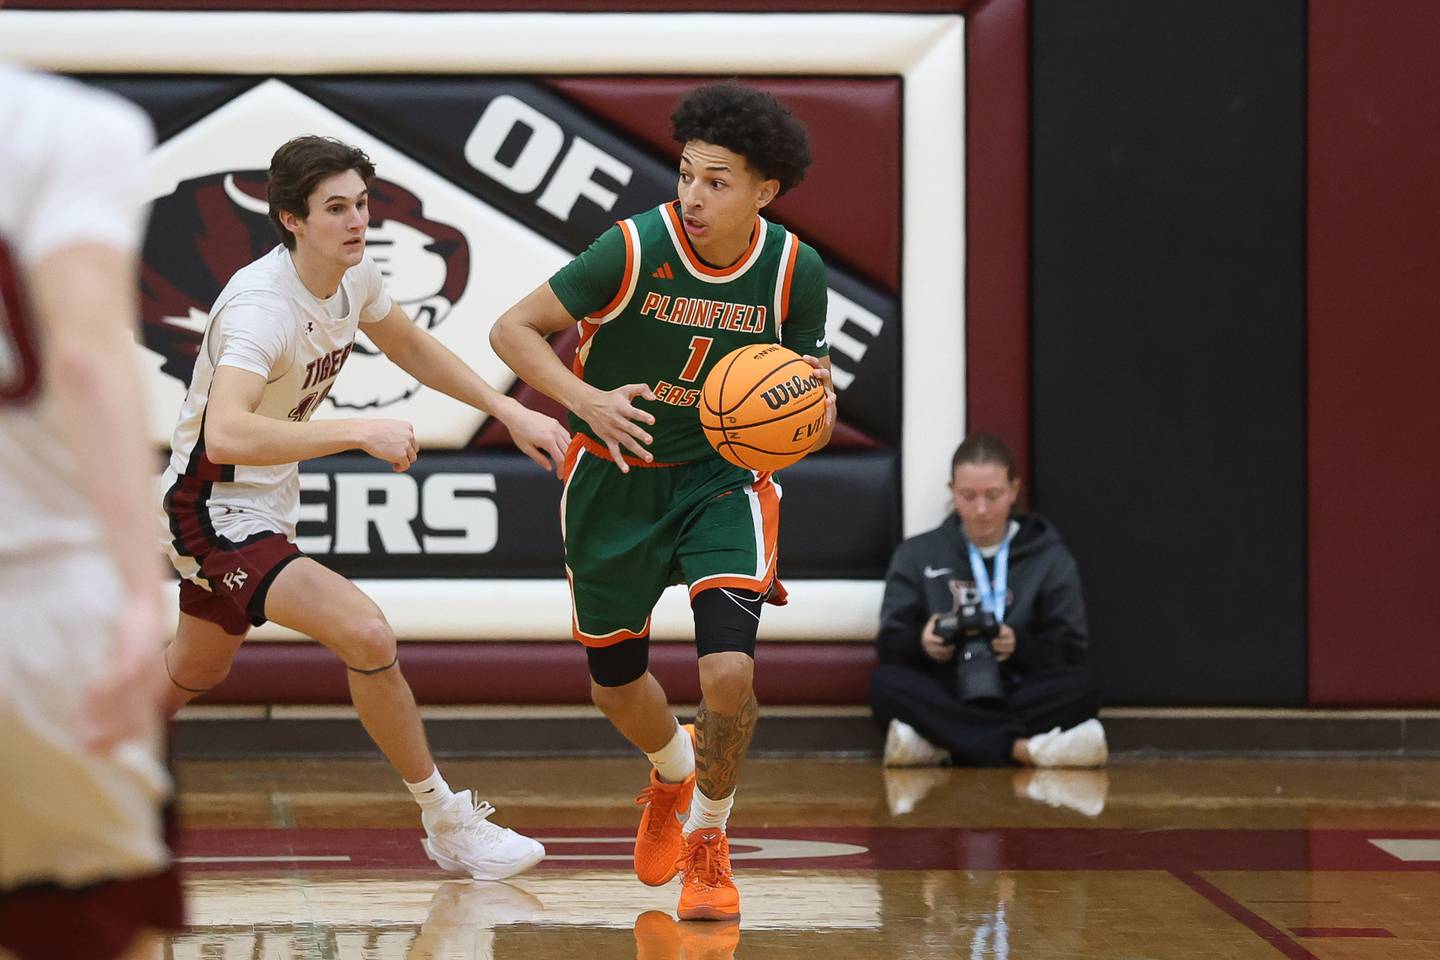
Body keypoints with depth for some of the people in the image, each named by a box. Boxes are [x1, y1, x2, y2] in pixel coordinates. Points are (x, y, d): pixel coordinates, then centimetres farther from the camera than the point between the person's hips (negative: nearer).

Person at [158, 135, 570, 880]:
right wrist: (361, 434, -46)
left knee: (196, 672, 28)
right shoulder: (262, 307, -31)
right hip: (214, 508, -10)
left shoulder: (353, 275, -4)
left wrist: (510, 413, 8)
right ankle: (448, 825, -11)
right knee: (366, 634, -24)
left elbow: (411, 348, 16)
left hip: (264, 503, 10)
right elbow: (227, 434, -47)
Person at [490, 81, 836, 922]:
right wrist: (589, 401, -31)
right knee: (615, 684, 14)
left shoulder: (794, 270, -13)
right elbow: (513, 329, -16)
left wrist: (815, 404, -25)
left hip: (722, 476, 0)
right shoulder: (635, 247, -21)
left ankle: (709, 838, 7)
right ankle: (672, 774, 51)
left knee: (729, 670, -20)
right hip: (615, 477, 0)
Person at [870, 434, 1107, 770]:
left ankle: (939, 744, -39)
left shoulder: (1051, 560, 12)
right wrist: (921, 642, -19)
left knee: (1080, 687, -30)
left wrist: (1020, 646, -19)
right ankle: (1022, 748, -41)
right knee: (886, 682, -31)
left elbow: (1073, 656, 3)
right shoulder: (916, 555, 15)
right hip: (944, 701, 0)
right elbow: (888, 643, 5)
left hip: (1019, 700, 0)